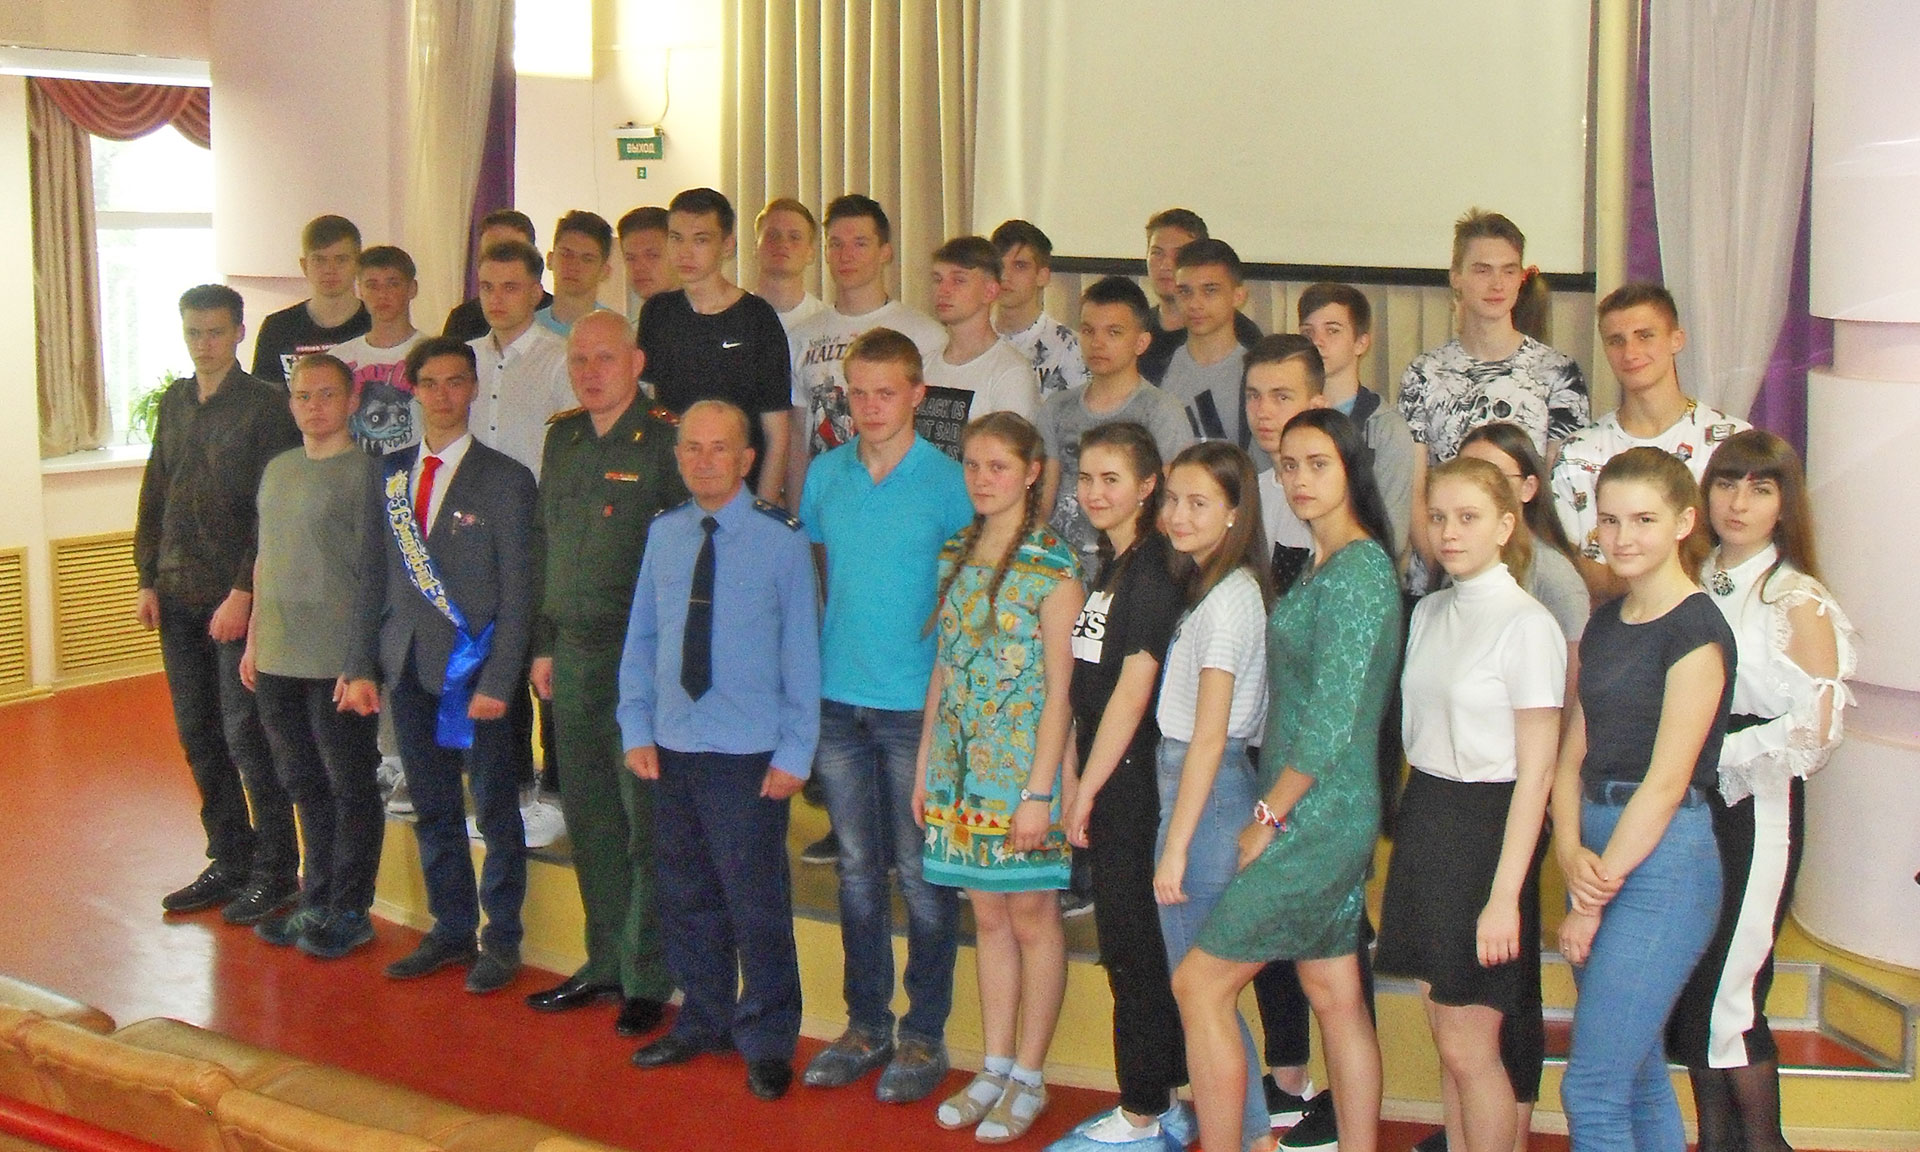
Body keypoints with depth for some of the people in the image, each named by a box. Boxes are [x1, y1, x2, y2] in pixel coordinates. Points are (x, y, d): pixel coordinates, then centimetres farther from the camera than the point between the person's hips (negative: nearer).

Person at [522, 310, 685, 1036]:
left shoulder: (667, 441, -9)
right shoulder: (562, 438, 12)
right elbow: (545, 545, 17)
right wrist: (545, 643, 14)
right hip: (575, 654, 6)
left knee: (646, 822, 0)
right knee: (588, 819, 13)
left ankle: (649, 978, 11)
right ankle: (605, 963, 25)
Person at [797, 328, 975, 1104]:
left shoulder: (947, 480, -7)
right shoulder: (824, 474, 6)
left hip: (917, 702, -4)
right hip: (838, 698, 4)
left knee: (922, 873, 3)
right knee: (858, 869, 12)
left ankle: (925, 1034, 15)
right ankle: (866, 1024, 23)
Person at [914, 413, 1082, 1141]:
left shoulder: (1053, 569, -11)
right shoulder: (956, 556, 8)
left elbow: (1058, 690, -13)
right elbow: (944, 666, 12)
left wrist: (1040, 791, -16)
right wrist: (924, 764, 10)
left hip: (1024, 764, -6)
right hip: (962, 763, 6)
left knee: (1032, 916, 4)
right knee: (987, 915, 13)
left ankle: (1029, 1078, 14)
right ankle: (995, 1067, 23)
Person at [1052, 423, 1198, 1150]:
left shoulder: (1153, 573, -14)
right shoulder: (1107, 568, 14)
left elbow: (1132, 694, -17)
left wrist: (1087, 791, -13)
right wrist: (1076, 783, 10)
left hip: (1131, 783, -9)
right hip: (1104, 784, 9)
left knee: (1133, 950, -1)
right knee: (1136, 949, 13)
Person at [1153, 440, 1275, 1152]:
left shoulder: (1227, 596, -16)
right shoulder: (1214, 586, 12)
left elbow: (1208, 735, -19)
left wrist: (1174, 845, -17)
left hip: (1205, 790, -9)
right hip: (1202, 781, 9)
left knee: (1196, 992, 0)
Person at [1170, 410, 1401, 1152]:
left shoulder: (1357, 570, -16)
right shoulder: (1325, 568, 13)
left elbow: (1331, 722, -21)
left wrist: (1267, 815, -14)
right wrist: (1273, 810, 11)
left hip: (1314, 818, -10)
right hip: (1329, 816, 10)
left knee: (1200, 983, -5)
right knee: (1334, 994, 13)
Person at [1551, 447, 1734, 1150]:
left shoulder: (1695, 630, -11)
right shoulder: (1604, 624, 13)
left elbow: (1665, 782, -15)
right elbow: (1573, 753, 11)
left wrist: (1593, 898, -13)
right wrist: (1571, 851, -7)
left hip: (1661, 861, -8)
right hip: (1601, 852, 8)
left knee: (1591, 1091, -7)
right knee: (1639, 1079, 15)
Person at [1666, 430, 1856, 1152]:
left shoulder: (1798, 600, -6)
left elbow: (1816, 730, -10)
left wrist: (1717, 756, -12)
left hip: (1756, 808, -5)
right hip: (1685, 807, 5)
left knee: (1725, 995, -4)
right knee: (1689, 991, 7)